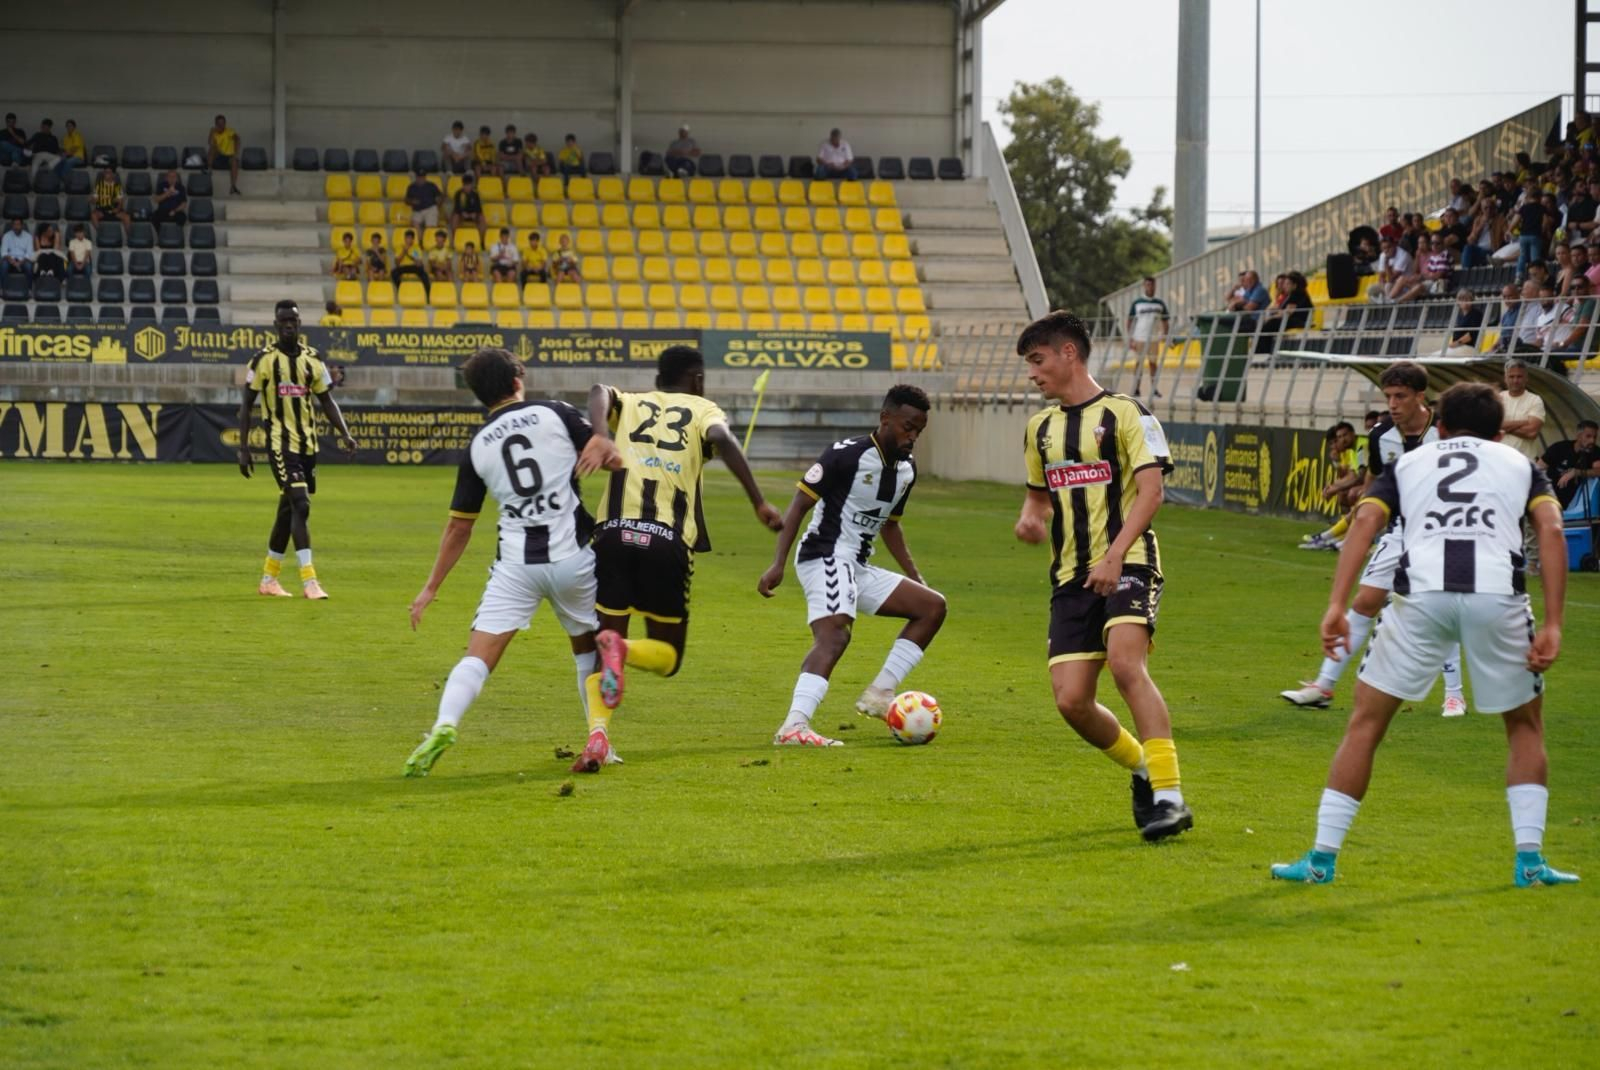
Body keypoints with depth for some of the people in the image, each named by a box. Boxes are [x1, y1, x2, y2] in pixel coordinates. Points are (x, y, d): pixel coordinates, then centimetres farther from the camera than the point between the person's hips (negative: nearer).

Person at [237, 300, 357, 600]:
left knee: (289, 509, 12)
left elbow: (326, 401, 14)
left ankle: (268, 579, 24)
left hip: (307, 444, 5)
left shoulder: (312, 359, 7)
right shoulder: (264, 360, -5)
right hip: (281, 443, -5)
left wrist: (344, 434, 1)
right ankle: (309, 581, -19)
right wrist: (243, 448, -5)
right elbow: (246, 405, -1)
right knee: (300, 506, -17)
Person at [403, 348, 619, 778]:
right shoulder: (555, 414, 1)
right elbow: (613, 459, -5)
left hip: (516, 564, 1)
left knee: (478, 657, -3)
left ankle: (444, 725, -27)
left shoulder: (477, 447, 8)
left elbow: (459, 527, 12)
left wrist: (431, 587, 20)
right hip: (573, 557, 0)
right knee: (589, 648, 21)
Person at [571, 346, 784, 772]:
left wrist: (600, 436, -19)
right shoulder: (702, 409, 16)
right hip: (668, 542, -2)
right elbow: (722, 439, -8)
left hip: (615, 532, 2)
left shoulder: (628, 404, 22)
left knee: (600, 647, 10)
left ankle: (597, 731, -17)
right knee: (666, 655, 14)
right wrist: (759, 503, -11)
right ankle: (621, 649, -22)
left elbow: (600, 392, -2)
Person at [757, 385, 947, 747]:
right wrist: (778, 564, -20)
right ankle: (794, 726, -43)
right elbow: (800, 503, -13)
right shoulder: (847, 455, -13)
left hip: (859, 568, 9)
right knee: (834, 634, -30)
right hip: (826, 558, -9)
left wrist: (914, 577, 21)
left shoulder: (907, 470, 12)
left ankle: (879, 693, 0)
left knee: (933, 606, 8)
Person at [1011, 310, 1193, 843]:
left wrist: (1114, 556, -20)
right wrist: (1031, 518, 5)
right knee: (1070, 700, -6)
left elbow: (1150, 489, -9)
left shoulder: (1125, 414, -1)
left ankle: (1169, 796, -26)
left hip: (1128, 564, -6)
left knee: (1125, 663, -29)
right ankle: (1143, 769, 21)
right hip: (1071, 578, 6)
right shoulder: (1041, 427, 19)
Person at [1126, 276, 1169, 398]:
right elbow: (1130, 321, 2)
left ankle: (1154, 389, 9)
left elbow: (1165, 320, 11)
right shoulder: (1136, 303, 1)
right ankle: (1136, 389, 4)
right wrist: (1130, 338, -4)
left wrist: (1165, 336, 2)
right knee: (1139, 363, 0)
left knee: (1153, 363, 4)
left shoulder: (1160, 303, 8)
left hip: (1154, 338, 2)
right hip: (1139, 338, -2)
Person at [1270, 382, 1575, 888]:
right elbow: (1551, 528, 7)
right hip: (1497, 593, 0)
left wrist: (1336, 606, 0)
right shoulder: (1519, 463, 26)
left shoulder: (1410, 462, 27)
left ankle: (1321, 858, 11)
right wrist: (1553, 625, 3)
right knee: (1525, 724, 22)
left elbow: (1365, 519, 7)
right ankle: (1530, 859, 14)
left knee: (1366, 721, 14)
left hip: (1423, 593, 0)